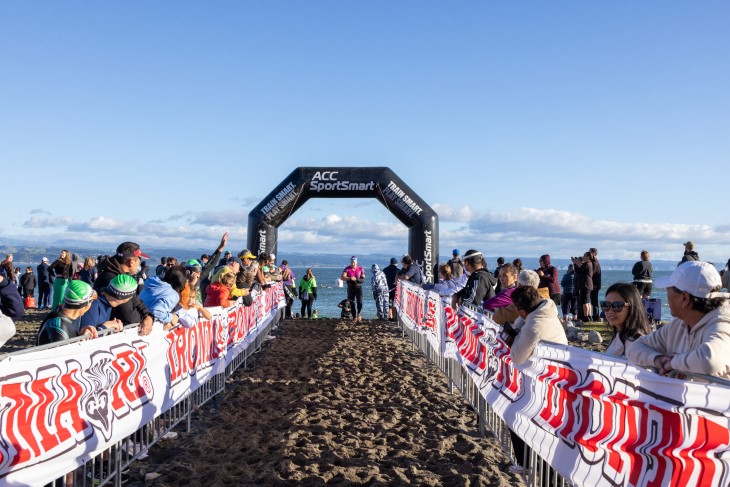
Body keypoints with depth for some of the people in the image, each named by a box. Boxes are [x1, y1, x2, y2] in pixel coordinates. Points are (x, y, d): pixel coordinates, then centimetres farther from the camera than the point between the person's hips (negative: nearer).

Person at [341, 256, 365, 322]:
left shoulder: (360, 269, 0)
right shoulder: (347, 269, -2)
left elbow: (363, 279, -2)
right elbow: (342, 277, -13)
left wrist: (356, 279, -21)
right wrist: (350, 278, -28)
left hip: (358, 287, -1)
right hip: (350, 287, 1)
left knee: (359, 301, -14)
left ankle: (359, 314, 8)